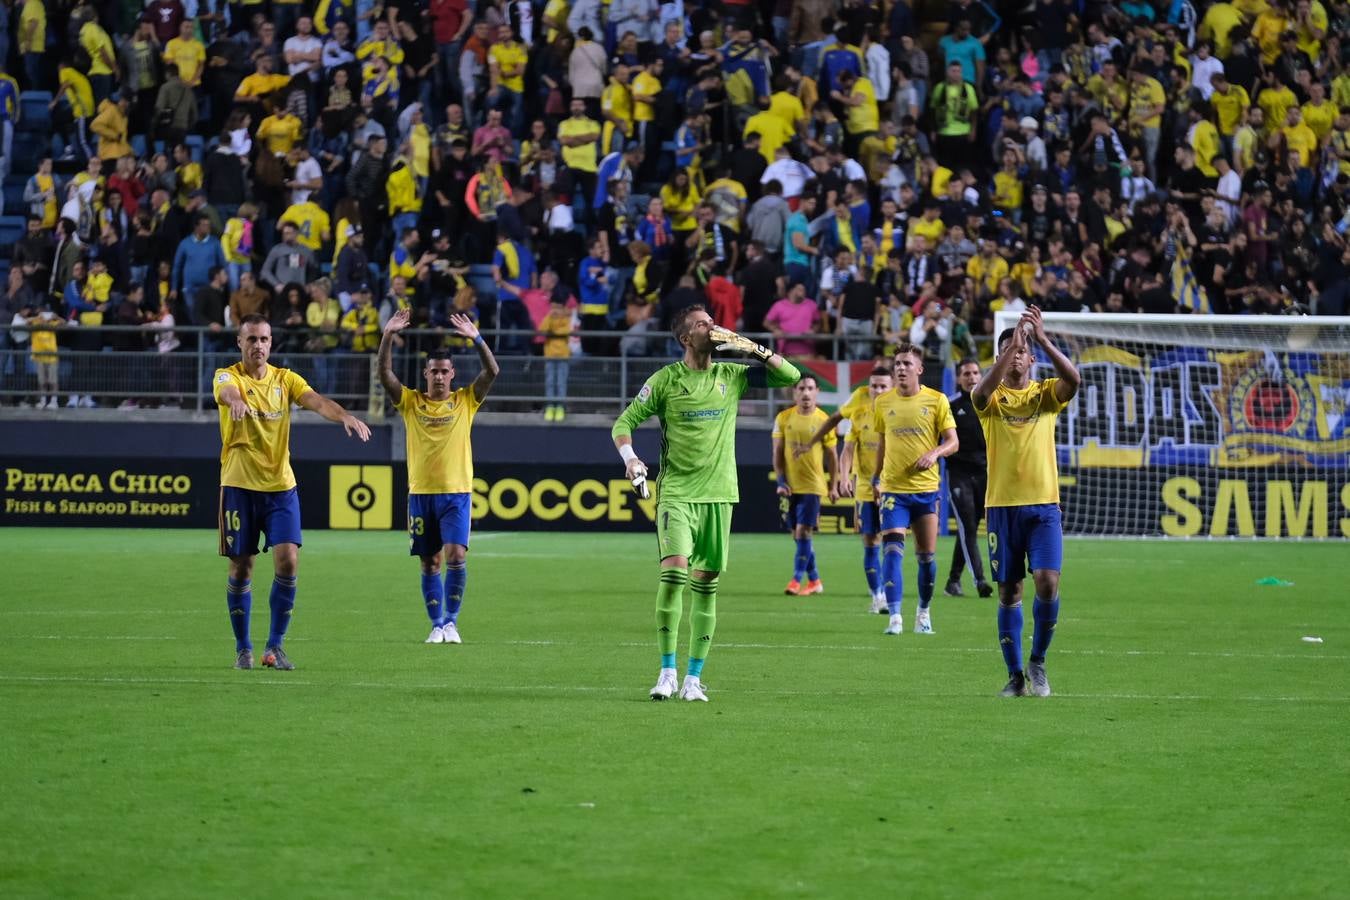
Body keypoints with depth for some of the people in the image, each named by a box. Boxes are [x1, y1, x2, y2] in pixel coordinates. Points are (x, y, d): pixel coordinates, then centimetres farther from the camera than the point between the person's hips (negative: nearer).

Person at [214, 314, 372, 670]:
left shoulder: (284, 379, 6)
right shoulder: (228, 376, -3)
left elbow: (316, 401, -12)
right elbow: (228, 391, -29)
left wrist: (344, 415, -34)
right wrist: (236, 401, -54)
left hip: (281, 485, 2)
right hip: (239, 485, -2)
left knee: (288, 560, -10)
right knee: (241, 567, 1)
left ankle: (275, 645, 1)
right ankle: (243, 648, 13)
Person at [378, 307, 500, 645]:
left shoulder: (465, 401, 5)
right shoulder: (411, 402, 6)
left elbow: (492, 372, -6)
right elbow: (385, 374, -5)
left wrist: (476, 339, -19)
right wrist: (388, 336, -16)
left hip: (456, 493, -1)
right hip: (420, 493, 1)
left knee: (455, 557, -14)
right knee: (430, 563, 4)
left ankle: (451, 621, -2)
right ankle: (437, 625, 11)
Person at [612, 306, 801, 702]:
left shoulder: (731, 375, 8)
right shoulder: (666, 380, 1)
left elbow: (790, 376, 6)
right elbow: (624, 423, 4)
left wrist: (753, 348, -4)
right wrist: (630, 459, -13)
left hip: (719, 495, 3)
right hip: (676, 492, -3)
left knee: (706, 584, 3)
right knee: (674, 571, -19)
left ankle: (693, 678, 9)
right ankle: (667, 673, -12)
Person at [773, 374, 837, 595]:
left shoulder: (823, 420, -3)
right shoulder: (783, 418, 2)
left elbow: (831, 455, 5)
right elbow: (778, 452, 5)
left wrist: (833, 486, 5)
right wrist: (781, 481, -3)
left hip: (813, 485, -3)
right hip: (790, 486, 3)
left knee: (803, 531, -12)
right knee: (798, 534, 8)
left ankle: (797, 581, -11)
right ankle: (814, 580, 20)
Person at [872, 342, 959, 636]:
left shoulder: (936, 400, -1)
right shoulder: (883, 403, 6)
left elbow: (952, 442, -1)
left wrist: (935, 453, -20)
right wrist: (876, 477, 17)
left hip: (926, 489, 0)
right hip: (893, 489, 0)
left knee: (927, 555, 5)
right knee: (892, 551, -13)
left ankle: (923, 612, 23)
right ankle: (894, 617, -16)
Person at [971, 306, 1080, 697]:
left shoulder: (1046, 394, 6)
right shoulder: (992, 398, 4)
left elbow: (1074, 380, -15)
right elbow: (983, 390, -21)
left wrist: (1041, 339, -20)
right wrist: (1011, 343, -26)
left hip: (1043, 504, 0)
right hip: (1002, 504, 0)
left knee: (1048, 582, -14)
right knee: (1009, 592, 3)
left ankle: (1038, 662, 6)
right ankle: (1016, 676, 11)